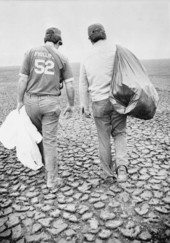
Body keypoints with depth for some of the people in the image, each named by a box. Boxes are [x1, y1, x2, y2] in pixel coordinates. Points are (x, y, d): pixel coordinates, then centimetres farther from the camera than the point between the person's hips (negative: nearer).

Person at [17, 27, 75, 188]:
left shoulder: (31, 53, 2)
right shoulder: (62, 58, 3)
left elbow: (23, 79, -2)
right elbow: (70, 85, -1)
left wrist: (19, 101, 5)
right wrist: (71, 105, 10)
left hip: (31, 100, 1)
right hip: (51, 102, -1)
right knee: (50, 140, 5)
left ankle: (44, 163, 41)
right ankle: (51, 178, 12)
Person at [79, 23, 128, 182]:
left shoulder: (87, 59, 8)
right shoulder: (117, 50, -2)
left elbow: (83, 85, 12)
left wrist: (84, 106, 19)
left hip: (99, 102, 2)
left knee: (103, 138, 14)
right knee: (119, 133, 15)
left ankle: (107, 171, 26)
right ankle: (121, 165, -4)